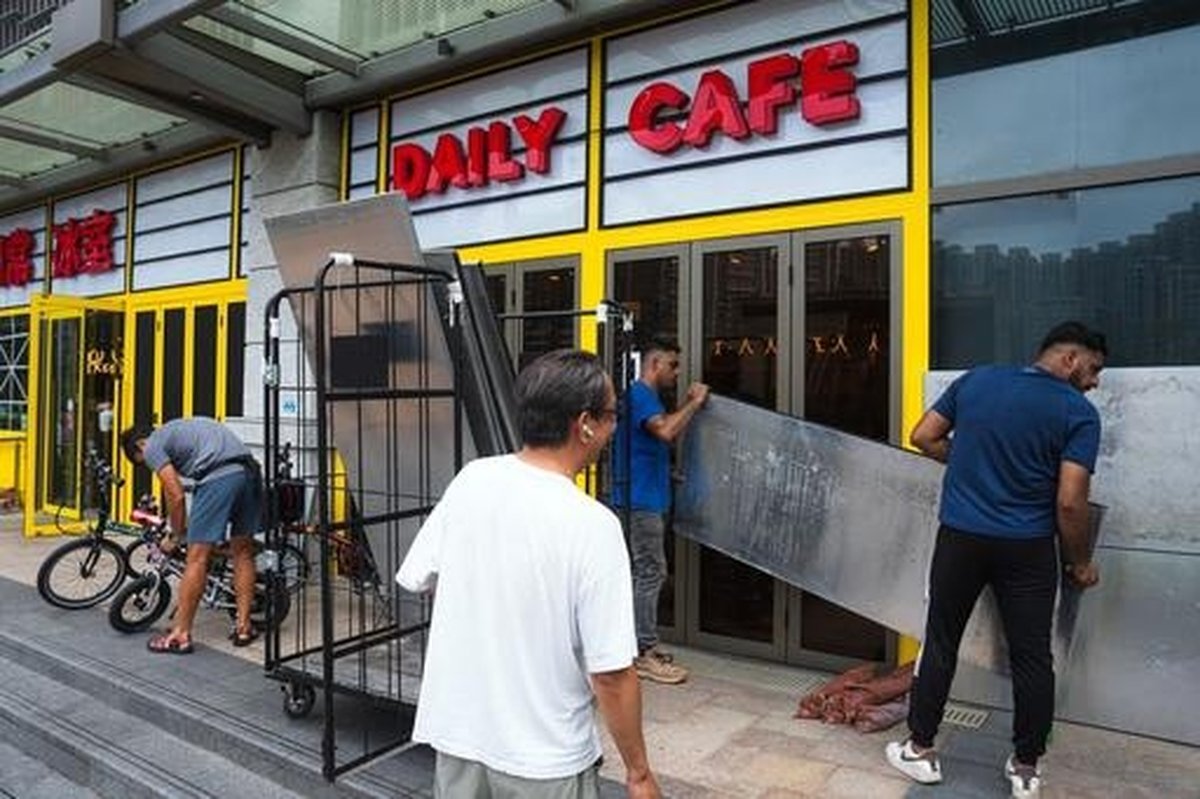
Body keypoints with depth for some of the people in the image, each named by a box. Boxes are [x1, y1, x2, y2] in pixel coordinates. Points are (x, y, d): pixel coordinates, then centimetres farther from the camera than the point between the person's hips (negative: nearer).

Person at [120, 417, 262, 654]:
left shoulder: (153, 446, 11)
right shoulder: (178, 430, 35)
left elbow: (176, 496, 3)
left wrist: (177, 534, 20)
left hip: (220, 478, -8)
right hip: (250, 471, 8)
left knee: (197, 558, 0)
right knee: (243, 552, 16)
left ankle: (180, 635, 8)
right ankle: (243, 627, 21)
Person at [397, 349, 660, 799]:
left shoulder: (470, 480, -10)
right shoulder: (593, 526, -24)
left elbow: (418, 579, 3)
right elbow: (611, 674, -20)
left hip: (456, 734, 5)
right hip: (543, 762, -4)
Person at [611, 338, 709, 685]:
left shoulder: (649, 396, 19)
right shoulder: (639, 394, -13)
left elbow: (670, 436, 22)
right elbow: (666, 431, -28)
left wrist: (689, 404, 14)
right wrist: (694, 403, -15)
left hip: (648, 500, 10)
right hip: (640, 500, -10)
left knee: (646, 573, 13)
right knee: (650, 572, -7)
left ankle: (642, 645, 21)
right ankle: (645, 653, 1)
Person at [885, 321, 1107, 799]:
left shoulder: (975, 380, 3)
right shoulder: (1078, 413, -7)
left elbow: (923, 438, 6)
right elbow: (1069, 503, -11)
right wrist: (1080, 562, 3)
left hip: (961, 538, 2)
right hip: (1027, 549, -2)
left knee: (941, 643, 13)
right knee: (1032, 656, 13)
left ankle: (920, 751, 22)